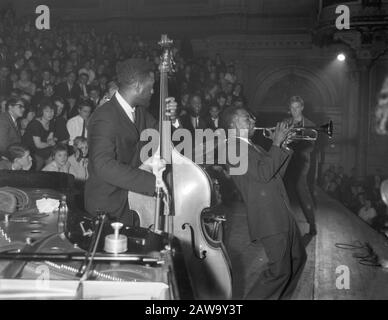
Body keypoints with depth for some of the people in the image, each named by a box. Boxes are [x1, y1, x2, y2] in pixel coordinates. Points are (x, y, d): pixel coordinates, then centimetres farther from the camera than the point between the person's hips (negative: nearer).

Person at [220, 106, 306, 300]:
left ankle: (280, 296, 37)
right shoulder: (235, 147, -14)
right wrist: (276, 144, -15)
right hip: (269, 219, -11)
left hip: (282, 215, 11)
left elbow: (277, 172, 19)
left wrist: (284, 147, 9)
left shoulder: (250, 147, 18)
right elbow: (263, 173, -24)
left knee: (297, 258, 22)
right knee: (278, 269, -10)